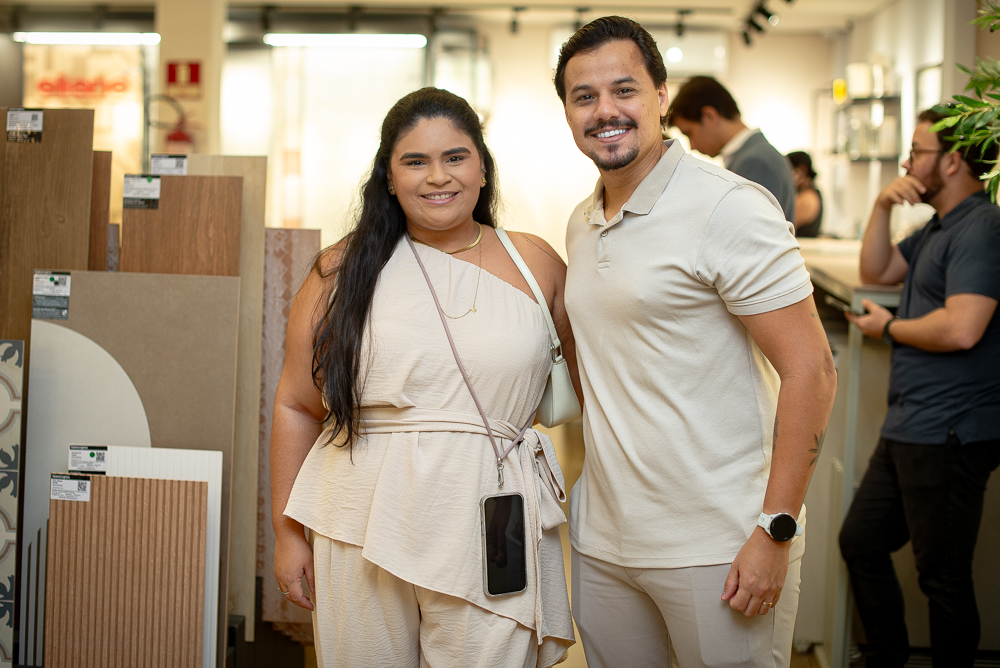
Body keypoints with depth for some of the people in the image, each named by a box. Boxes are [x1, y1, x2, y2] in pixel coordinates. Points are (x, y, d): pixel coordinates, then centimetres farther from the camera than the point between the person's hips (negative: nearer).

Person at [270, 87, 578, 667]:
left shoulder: (534, 264, 6)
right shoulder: (346, 272, 3)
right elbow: (296, 406, 7)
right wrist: (287, 529, 6)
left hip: (489, 533, 0)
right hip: (364, 530, 0)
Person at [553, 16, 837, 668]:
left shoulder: (728, 207, -12)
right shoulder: (582, 225, 12)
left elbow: (810, 369, -16)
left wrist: (775, 532, -19)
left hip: (718, 551, -7)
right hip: (602, 541, 7)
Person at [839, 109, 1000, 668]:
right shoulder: (940, 228, 16)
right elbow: (877, 271, 20)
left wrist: (888, 328, -10)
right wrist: (883, 206, 5)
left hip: (946, 436, -11)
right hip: (908, 431, 11)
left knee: (943, 576, -1)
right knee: (860, 541, 19)